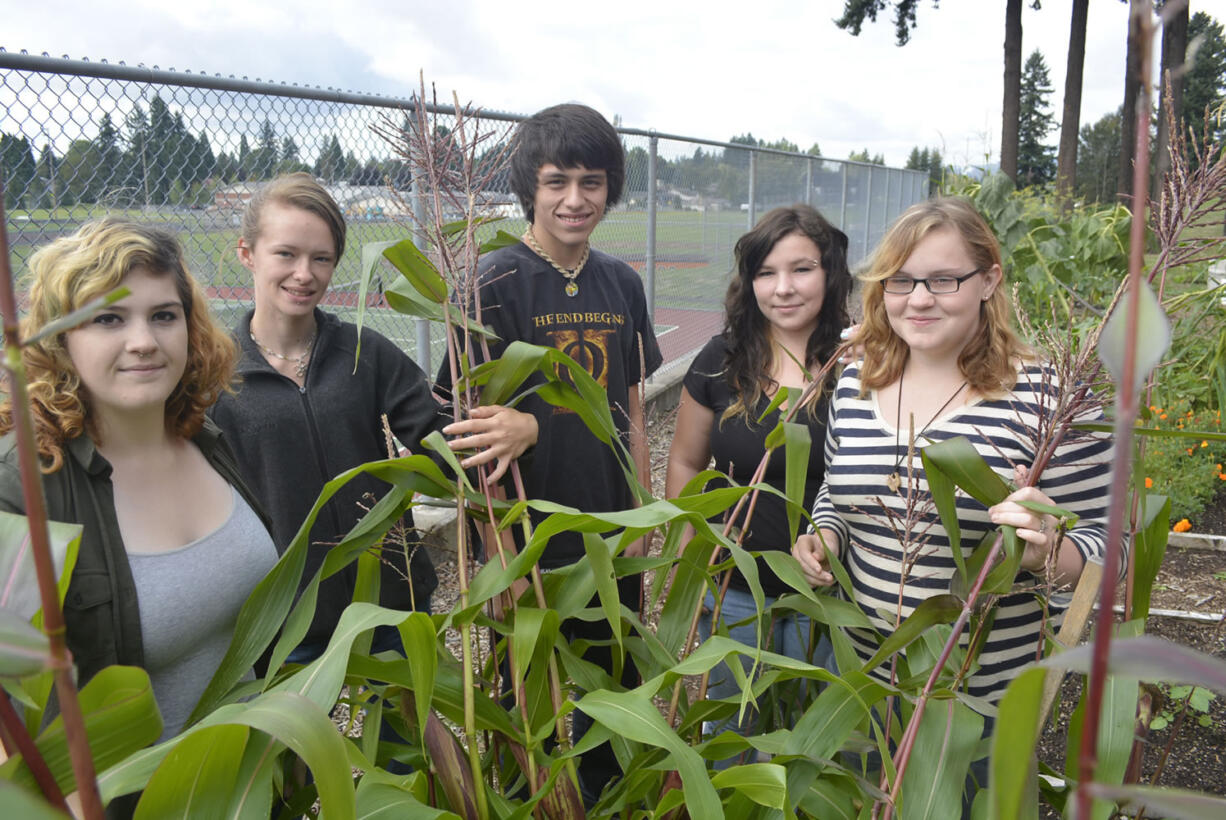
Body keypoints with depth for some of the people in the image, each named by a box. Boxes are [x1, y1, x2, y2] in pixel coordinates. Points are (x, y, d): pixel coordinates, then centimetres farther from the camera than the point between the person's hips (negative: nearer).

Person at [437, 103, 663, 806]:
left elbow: (632, 418, 10)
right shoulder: (498, 282, -12)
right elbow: (476, 426, -13)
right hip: (529, 549, -5)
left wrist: (640, 538, 9)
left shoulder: (622, 283, 5)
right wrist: (501, 565, -23)